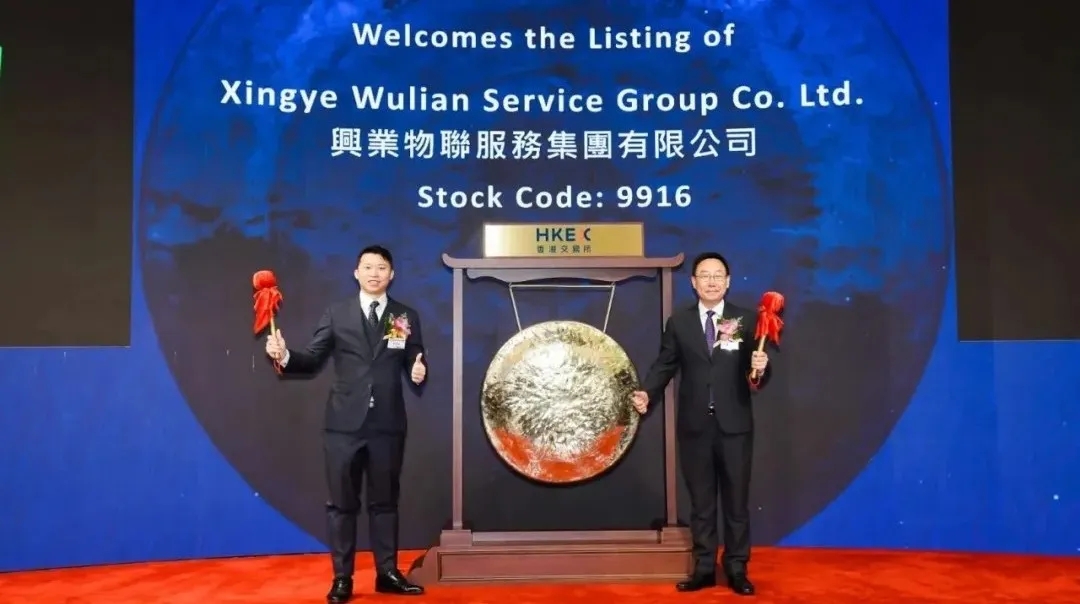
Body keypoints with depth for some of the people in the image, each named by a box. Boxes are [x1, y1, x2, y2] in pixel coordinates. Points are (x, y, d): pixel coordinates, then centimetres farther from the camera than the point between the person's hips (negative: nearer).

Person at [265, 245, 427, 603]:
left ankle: (387, 573, 22)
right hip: (344, 423, -1)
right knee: (342, 502, 6)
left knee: (384, 500, 11)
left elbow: (414, 365, 7)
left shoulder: (407, 318, 7)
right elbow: (312, 359, 0)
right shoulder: (336, 315, 4)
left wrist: (419, 372, -15)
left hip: (387, 424, 1)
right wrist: (285, 355, -19)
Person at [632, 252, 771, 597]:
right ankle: (704, 568, 21)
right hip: (694, 426, 1)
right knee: (701, 501, 11)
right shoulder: (678, 322, 5)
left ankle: (736, 569, 22)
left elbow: (757, 374, 0)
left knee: (736, 500, 9)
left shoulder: (746, 321, 2)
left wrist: (761, 369, -23)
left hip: (735, 425, -1)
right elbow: (665, 364, 6)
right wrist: (647, 393, -9)